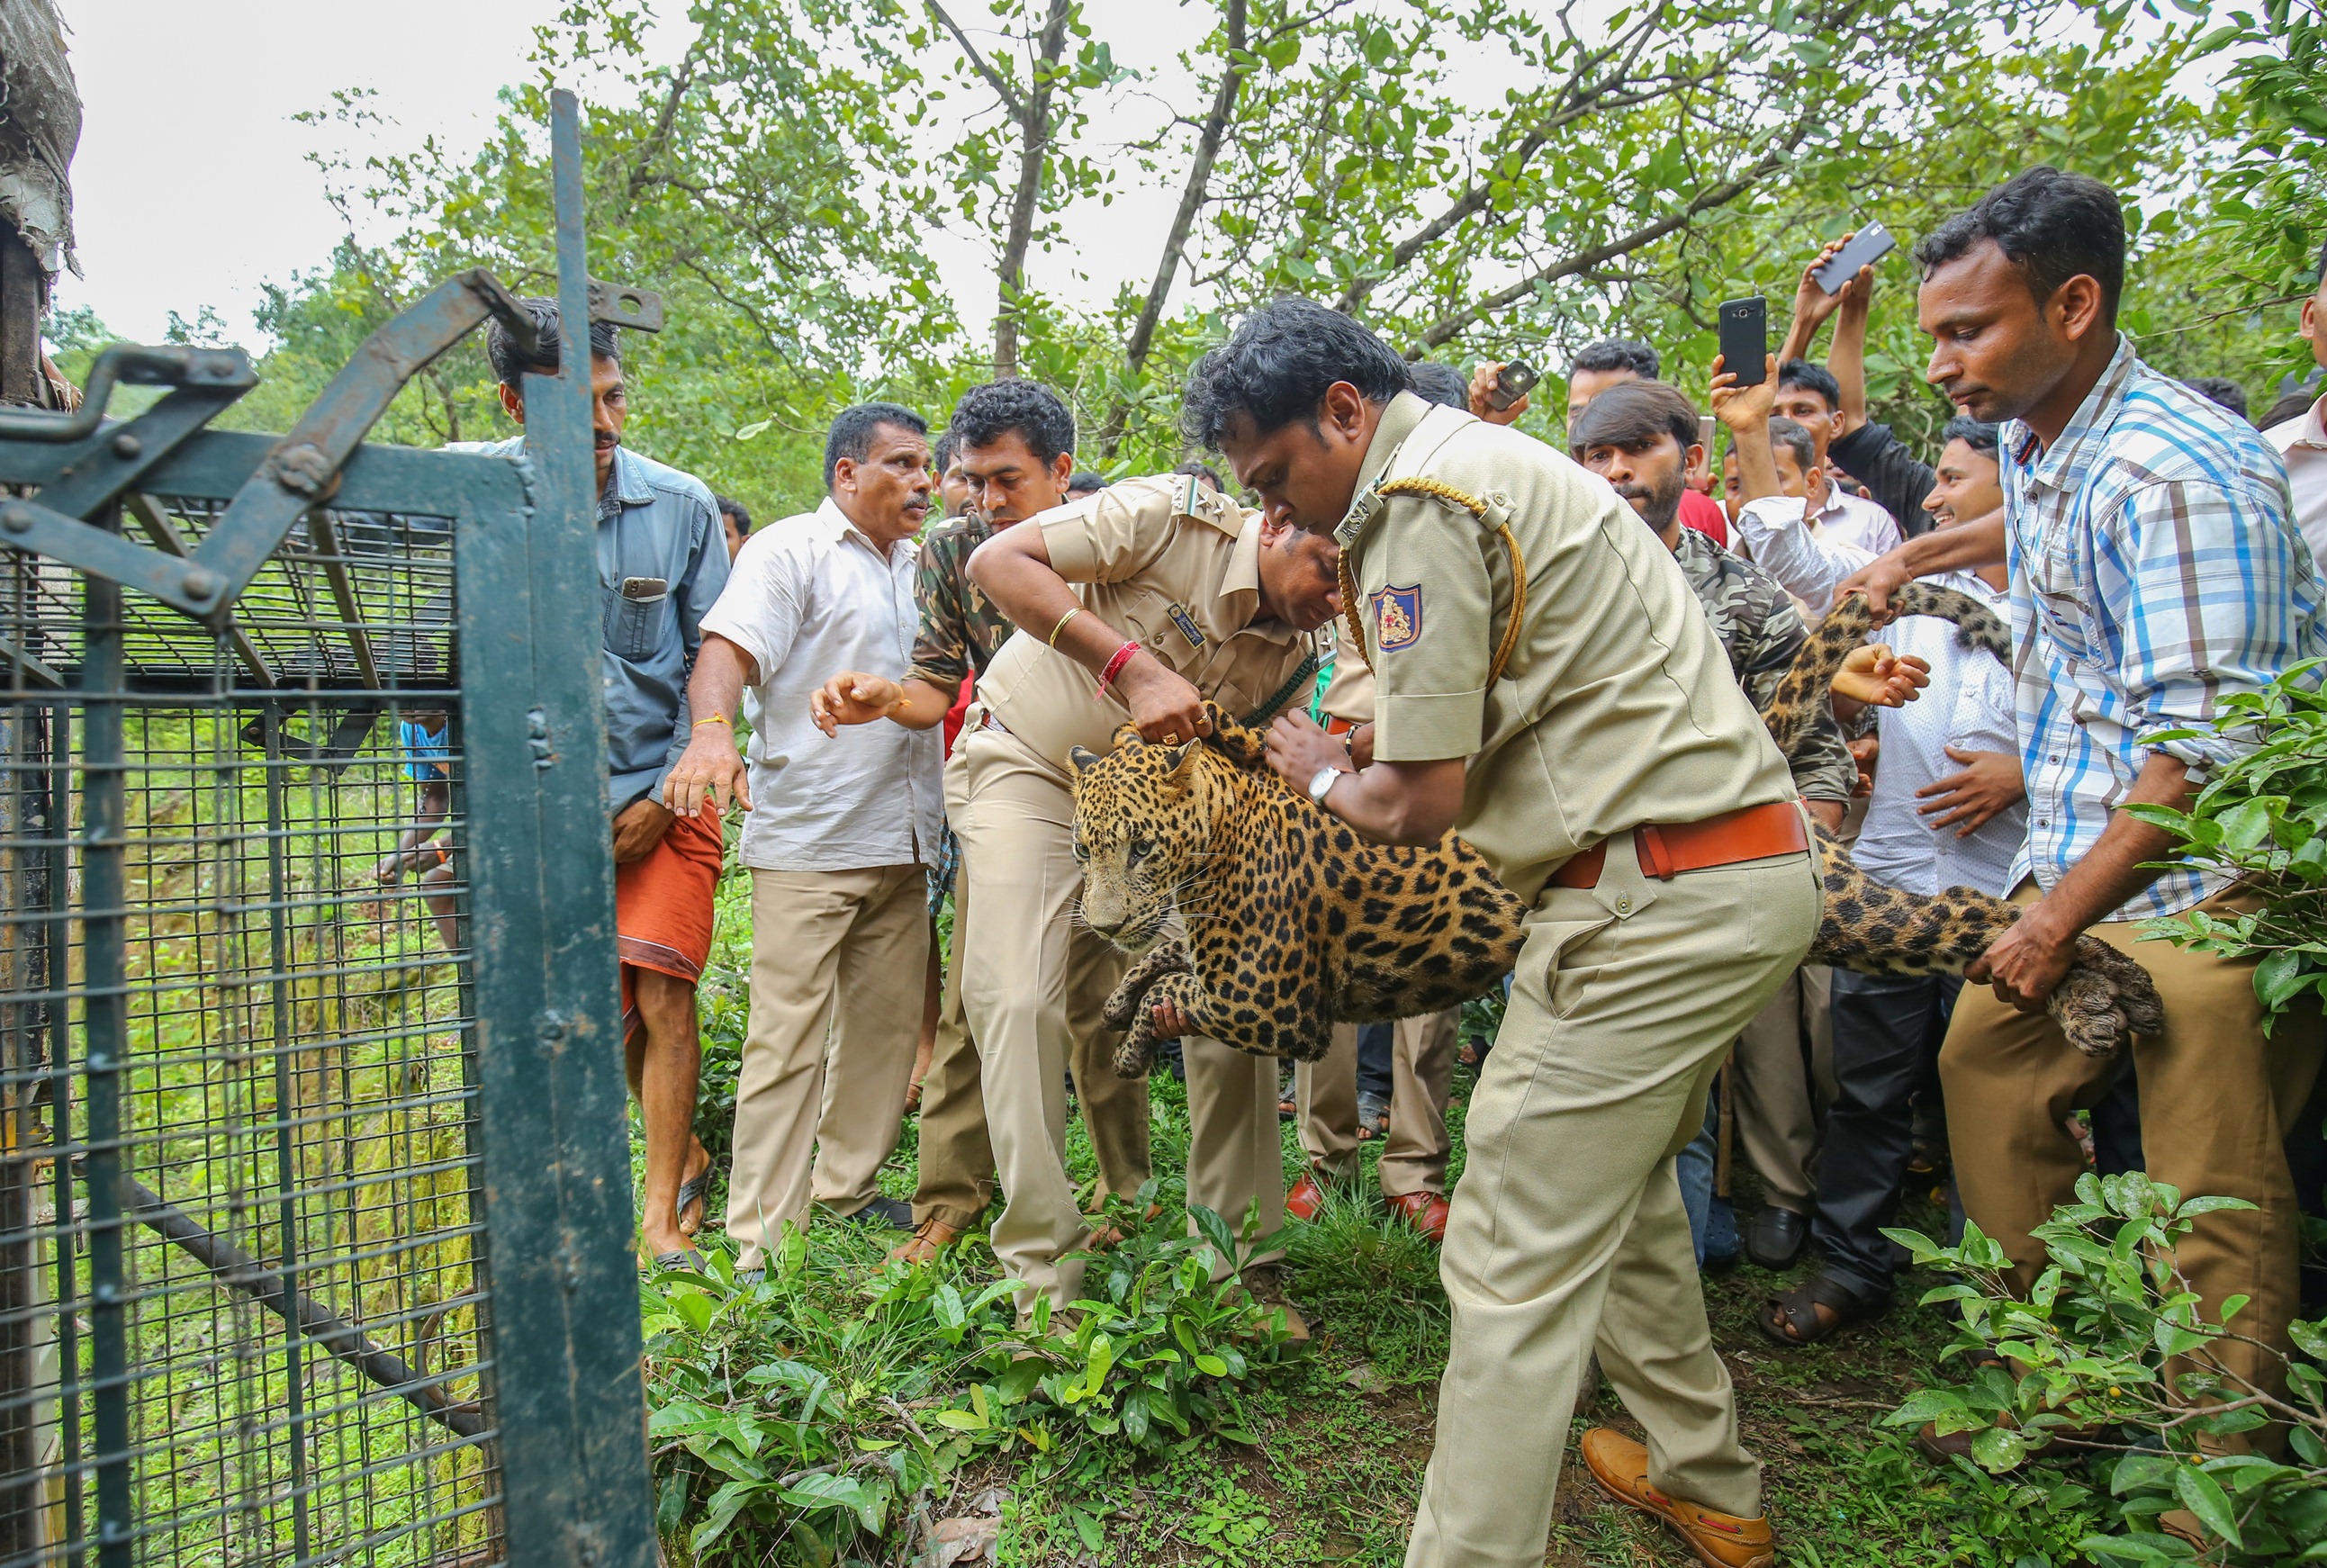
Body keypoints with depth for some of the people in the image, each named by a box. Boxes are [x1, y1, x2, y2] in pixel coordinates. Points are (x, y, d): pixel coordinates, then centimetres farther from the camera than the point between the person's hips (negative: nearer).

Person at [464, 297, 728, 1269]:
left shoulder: (682, 505, -5)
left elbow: (713, 661, 0)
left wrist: (665, 796, -4)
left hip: (664, 795, -1)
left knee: (660, 993, -8)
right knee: (607, 1012, 8)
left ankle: (662, 1212, 6)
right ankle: (683, 1154, 32)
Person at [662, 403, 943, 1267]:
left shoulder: (920, 567, 20)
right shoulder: (792, 551, -3)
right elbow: (728, 648, -17)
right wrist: (713, 729, -36)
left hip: (903, 840, 7)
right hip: (808, 841, -7)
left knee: (885, 1025, 12)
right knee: (789, 1037, -6)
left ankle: (848, 1186, 28)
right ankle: (759, 1239, 3)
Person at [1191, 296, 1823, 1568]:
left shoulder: (1421, 504, -13)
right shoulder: (1487, 459, 19)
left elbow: (1415, 805, -14)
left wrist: (1322, 775, 4)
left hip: (1658, 895, -11)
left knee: (1517, 1263, -5)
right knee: (1619, 1189, 23)